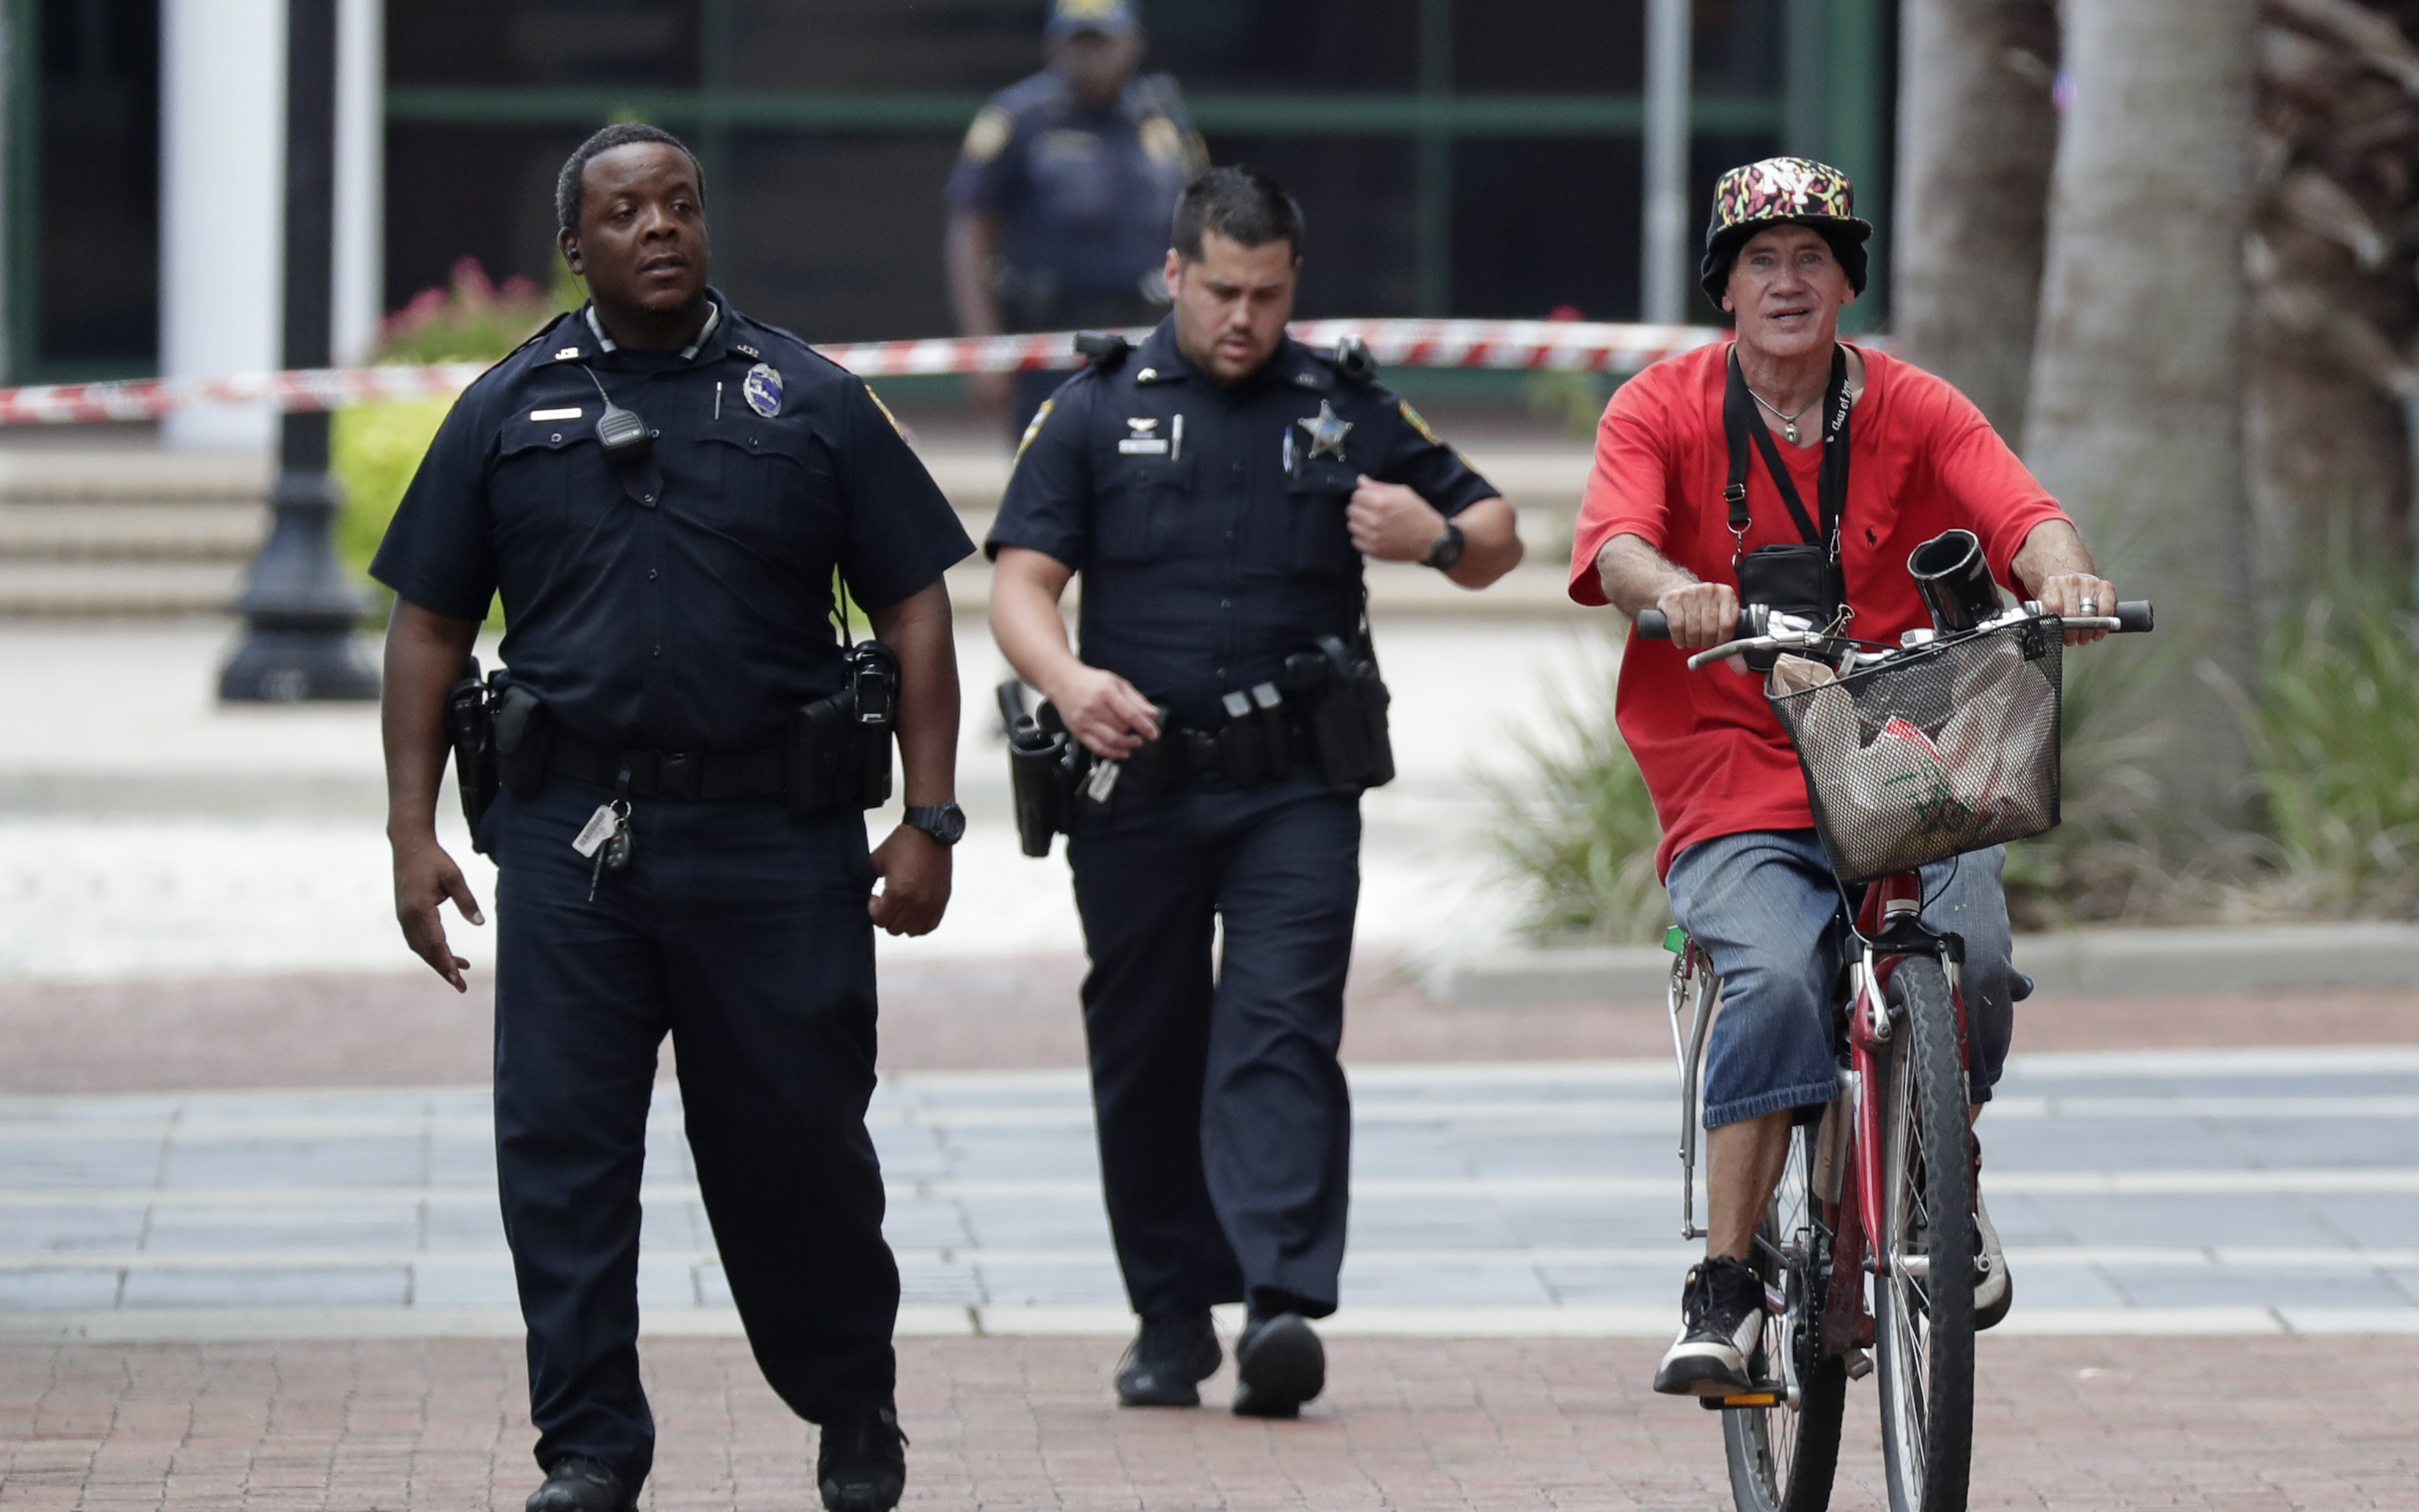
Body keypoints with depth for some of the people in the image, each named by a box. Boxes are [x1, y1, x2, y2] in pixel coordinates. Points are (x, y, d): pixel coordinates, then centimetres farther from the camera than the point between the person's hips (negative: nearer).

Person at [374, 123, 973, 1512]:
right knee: (562, 1155, -3)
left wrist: (929, 821, -1)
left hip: (773, 838, -1)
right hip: (571, 839, 1)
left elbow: (915, 612, 6)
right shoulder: (509, 412, 8)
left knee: (796, 1148, 6)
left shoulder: (808, 402, 6)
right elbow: (430, 628, 10)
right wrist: (414, 831, 2)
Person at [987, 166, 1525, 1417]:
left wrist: (1437, 538, -8)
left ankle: (1283, 1304, -23)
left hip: (1296, 790, -1)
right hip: (1139, 786, 1)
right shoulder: (1095, 412, 8)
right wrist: (1068, 679, -21)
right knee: (1145, 1056, 6)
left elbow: (1495, 538, 17)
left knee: (1281, 1033, -13)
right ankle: (1172, 1315, 17)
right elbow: (1021, 580, 0)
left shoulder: (1348, 409, 10)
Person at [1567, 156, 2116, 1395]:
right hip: (1732, 789, -2)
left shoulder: (1911, 412, 7)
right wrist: (1674, 591, -39)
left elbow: (2019, 512, -9)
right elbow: (1613, 541, -15)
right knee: (1778, 978, -30)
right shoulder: (1662, 409, 4)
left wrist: (2059, 573, -34)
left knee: (1973, 959, -25)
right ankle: (1727, 1284, -20)